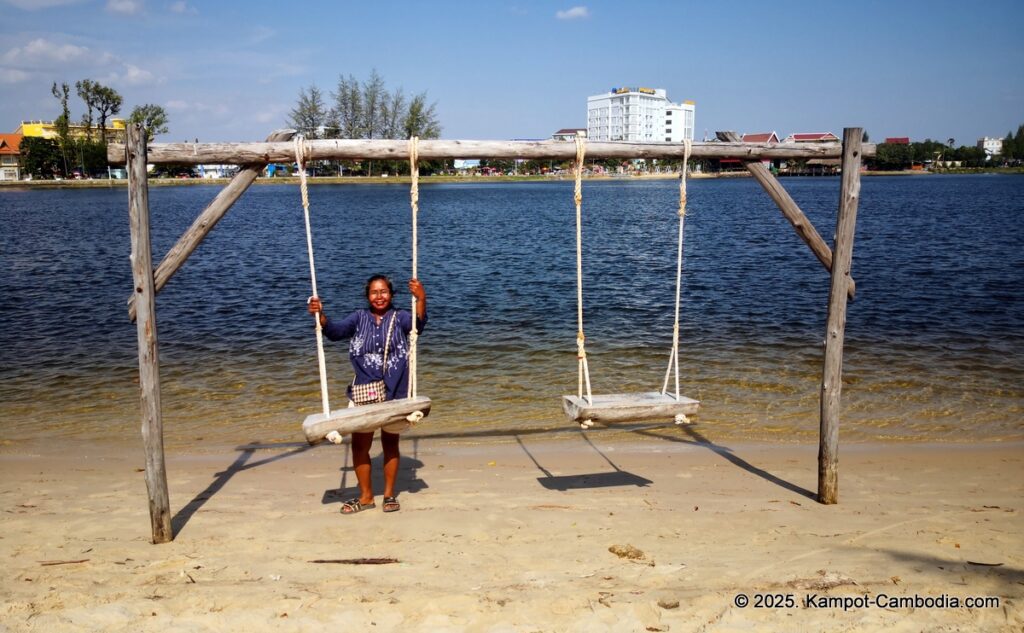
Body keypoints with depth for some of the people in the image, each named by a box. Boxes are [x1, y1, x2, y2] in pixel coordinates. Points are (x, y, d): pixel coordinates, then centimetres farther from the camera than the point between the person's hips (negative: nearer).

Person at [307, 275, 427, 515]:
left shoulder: (399, 317, -3)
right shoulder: (359, 318, 2)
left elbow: (418, 325, -22)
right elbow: (336, 330, -10)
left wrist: (421, 300, -40)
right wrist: (320, 316, -30)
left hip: (393, 393, -2)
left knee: (390, 443, 11)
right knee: (359, 445, 5)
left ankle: (389, 494, 26)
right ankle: (366, 496, 21)